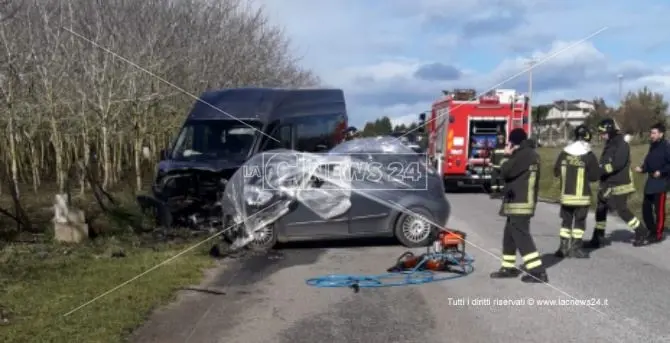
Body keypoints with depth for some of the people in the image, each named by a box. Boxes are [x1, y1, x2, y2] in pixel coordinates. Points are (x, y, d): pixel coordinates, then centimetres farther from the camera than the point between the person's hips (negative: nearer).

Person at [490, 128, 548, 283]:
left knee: (521, 236, -11)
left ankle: (538, 271, -13)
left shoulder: (523, 154, -15)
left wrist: (508, 157, 0)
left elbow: (505, 172, -16)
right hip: (518, 202, 11)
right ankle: (508, 267, 24)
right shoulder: (530, 154, 17)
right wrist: (511, 156, 9)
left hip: (520, 203, -11)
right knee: (509, 235, 16)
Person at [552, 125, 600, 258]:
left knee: (566, 221, 12)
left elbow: (556, 172, 7)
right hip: (582, 196, -3)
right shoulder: (589, 156, -9)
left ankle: (563, 247, 13)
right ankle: (576, 247, 8)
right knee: (579, 221, 6)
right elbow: (595, 176, -5)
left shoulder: (563, 153, -1)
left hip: (566, 195, 3)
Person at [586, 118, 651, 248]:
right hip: (607, 185, 9)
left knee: (622, 211, -3)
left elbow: (616, 164, -25)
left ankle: (642, 234, 13)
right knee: (600, 210, 7)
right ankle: (598, 239, 14)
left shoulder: (622, 145, -15)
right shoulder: (609, 145, 13)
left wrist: (599, 170, -25)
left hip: (619, 185, -9)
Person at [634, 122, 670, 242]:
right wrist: (642, 169, 1)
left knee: (659, 209, -3)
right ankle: (651, 231, 22)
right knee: (646, 207, 9)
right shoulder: (652, 146, 14)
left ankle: (658, 234, 5)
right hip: (650, 181, 8)